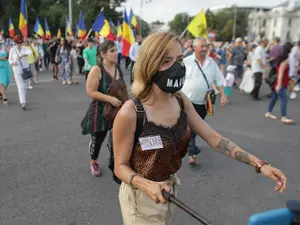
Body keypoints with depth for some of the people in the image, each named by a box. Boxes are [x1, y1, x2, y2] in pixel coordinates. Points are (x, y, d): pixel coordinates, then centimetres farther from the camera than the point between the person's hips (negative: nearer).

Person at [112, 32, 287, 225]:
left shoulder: (181, 101, -8)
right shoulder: (130, 113, -27)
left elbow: (213, 137, -5)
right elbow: (120, 166, -17)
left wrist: (259, 164, -11)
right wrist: (147, 185, -36)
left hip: (170, 189, 6)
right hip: (142, 196, -6)